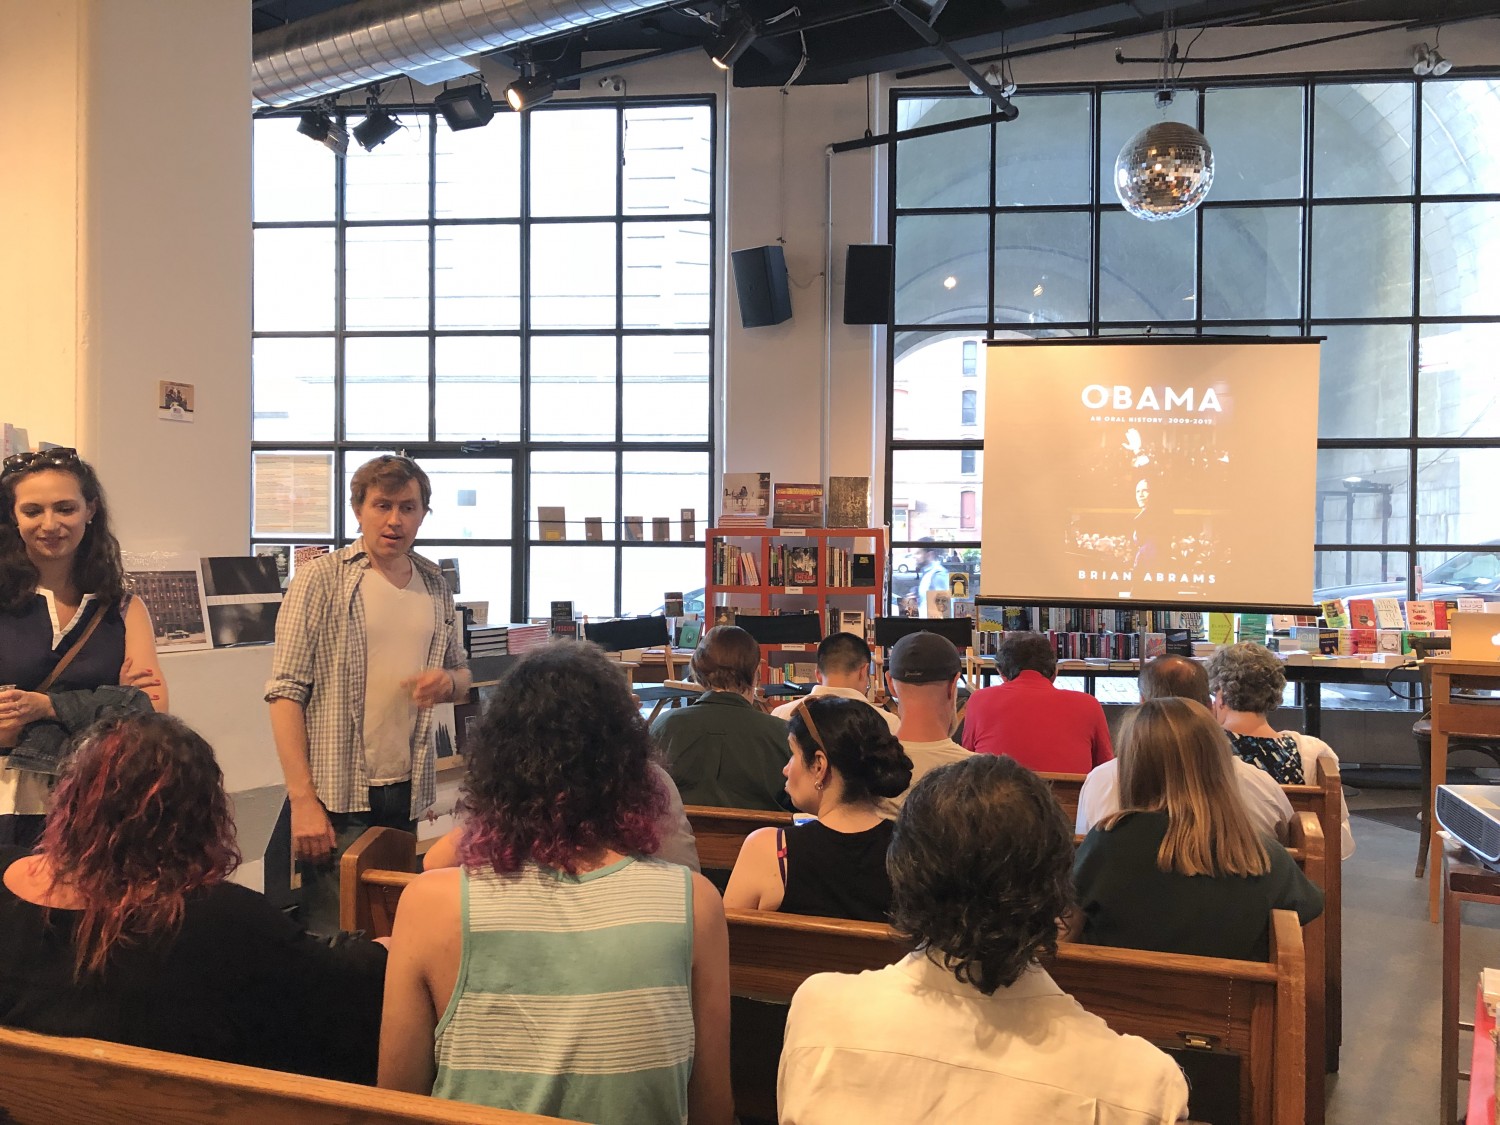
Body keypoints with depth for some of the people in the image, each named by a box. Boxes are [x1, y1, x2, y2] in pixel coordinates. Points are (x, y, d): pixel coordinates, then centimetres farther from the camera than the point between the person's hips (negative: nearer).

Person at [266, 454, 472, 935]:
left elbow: (461, 675, 22)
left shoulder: (435, 585, 10)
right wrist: (303, 799, -16)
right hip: (337, 792, -4)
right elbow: (286, 692, -9)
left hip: (408, 790, 4)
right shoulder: (320, 580, -5)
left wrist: (447, 681, -4)